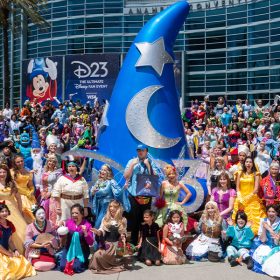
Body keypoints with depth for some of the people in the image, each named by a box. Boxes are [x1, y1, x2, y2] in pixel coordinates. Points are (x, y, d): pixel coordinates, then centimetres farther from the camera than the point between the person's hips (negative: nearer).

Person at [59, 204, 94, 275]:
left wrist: (85, 233, -27)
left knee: (76, 268, -21)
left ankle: (84, 261, 11)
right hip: (69, 249, 3)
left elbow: (91, 243, -12)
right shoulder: (68, 222, -2)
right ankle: (70, 261, 18)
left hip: (82, 250, -3)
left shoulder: (87, 225, -11)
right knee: (62, 267, -13)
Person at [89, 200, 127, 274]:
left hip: (116, 244, -2)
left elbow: (123, 233, 11)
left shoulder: (123, 220, 7)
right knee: (97, 255, -27)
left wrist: (123, 238, -12)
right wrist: (97, 232, -21)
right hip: (106, 244, 2)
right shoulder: (105, 218, 9)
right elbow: (102, 232, 2)